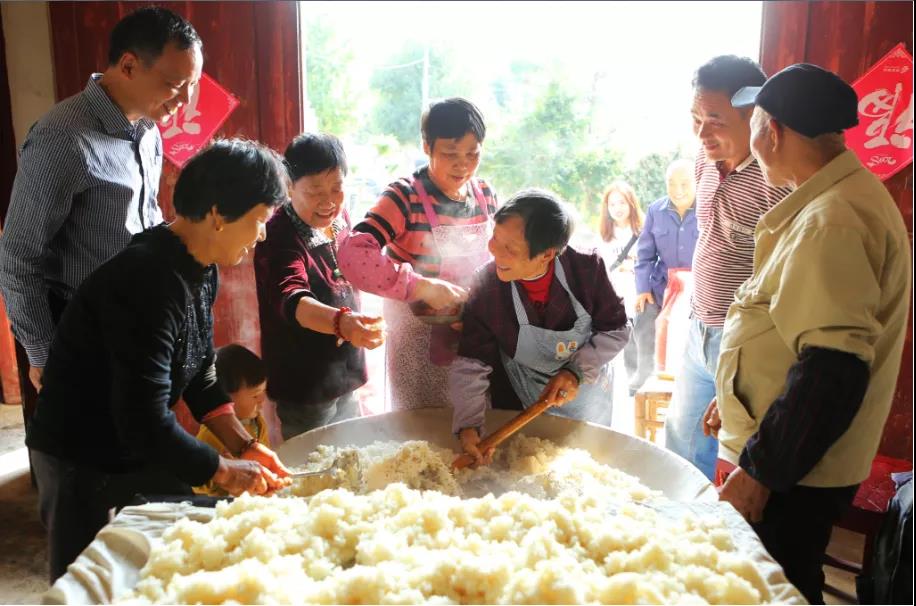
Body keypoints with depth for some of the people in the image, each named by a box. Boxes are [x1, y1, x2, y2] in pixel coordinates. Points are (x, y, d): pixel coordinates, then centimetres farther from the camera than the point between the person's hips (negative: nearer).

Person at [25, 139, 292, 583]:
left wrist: (244, 445, -4)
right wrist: (223, 471, -19)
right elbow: (144, 423, -32)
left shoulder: (202, 271, -4)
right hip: (83, 466, -8)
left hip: (143, 449, 8)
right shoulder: (151, 281, -32)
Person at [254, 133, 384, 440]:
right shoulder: (279, 237, -25)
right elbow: (291, 300, -42)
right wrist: (341, 322, -60)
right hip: (304, 384, -7)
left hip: (345, 377, 7)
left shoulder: (341, 218, -2)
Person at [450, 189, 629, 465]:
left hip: (586, 396, 2)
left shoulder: (587, 268, -25)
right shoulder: (486, 285, -26)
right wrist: (468, 425, -34)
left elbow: (616, 329, -11)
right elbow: (470, 363, -22)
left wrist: (577, 372, -24)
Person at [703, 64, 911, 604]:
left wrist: (758, 470, -22)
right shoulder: (835, 200, 11)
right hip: (775, 461, 10)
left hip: (788, 478, -10)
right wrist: (739, 400, 23)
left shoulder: (832, 222, -24)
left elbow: (833, 370, -29)